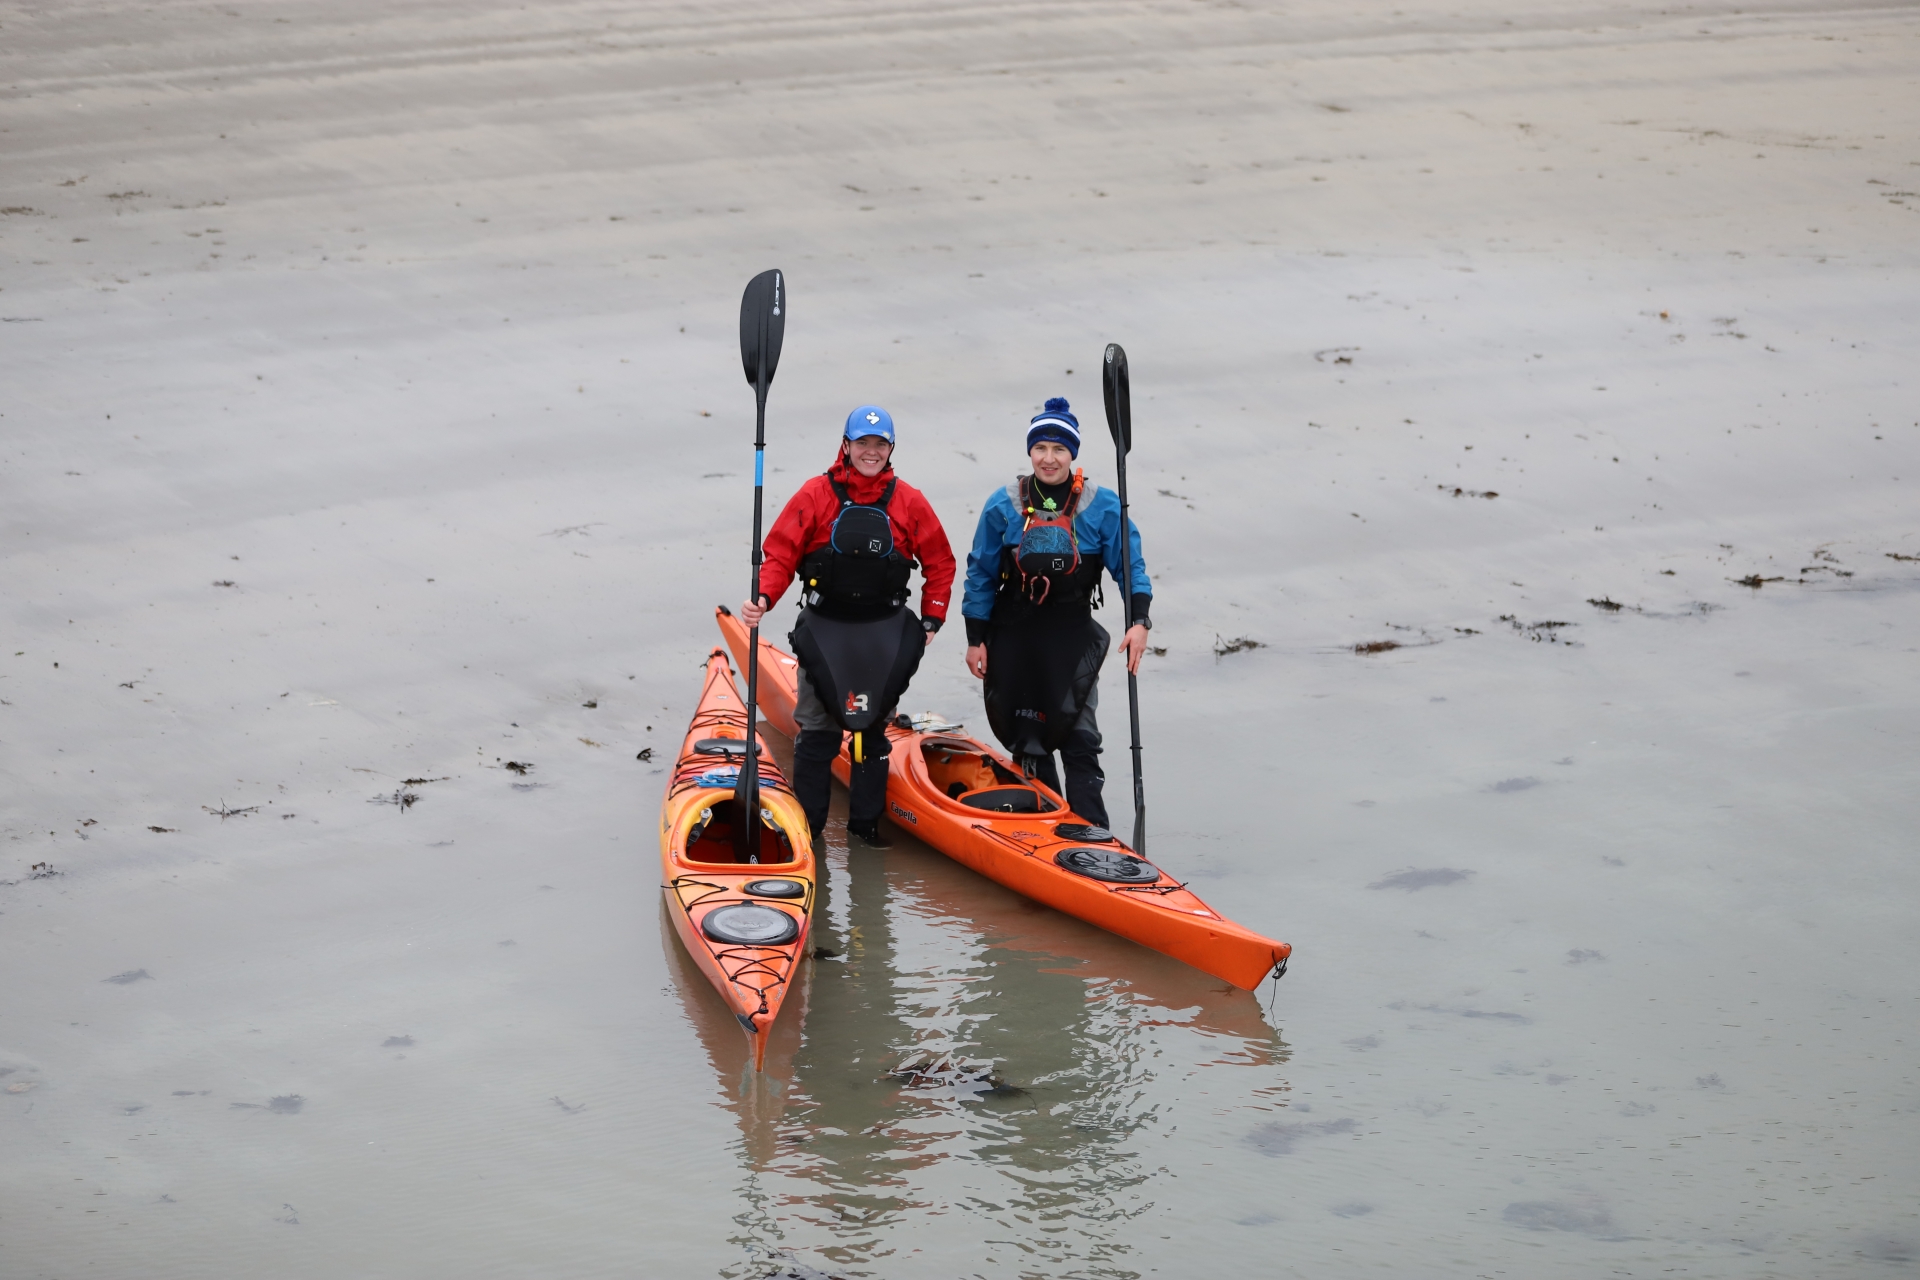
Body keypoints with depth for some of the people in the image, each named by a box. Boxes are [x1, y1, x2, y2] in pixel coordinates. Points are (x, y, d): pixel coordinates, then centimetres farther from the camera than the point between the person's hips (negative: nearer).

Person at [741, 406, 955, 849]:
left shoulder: (909, 503, 1)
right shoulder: (815, 496, -4)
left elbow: (939, 563, 10)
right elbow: (780, 554, -5)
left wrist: (931, 619, 5)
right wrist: (764, 598, -20)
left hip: (884, 632, 2)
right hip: (824, 629, -2)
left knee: (873, 728, 10)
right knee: (817, 730, 1)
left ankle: (865, 821, 20)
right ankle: (807, 824, 9)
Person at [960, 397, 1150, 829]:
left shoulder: (1102, 506, -5)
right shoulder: (1003, 506, -1)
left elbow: (1130, 566, -4)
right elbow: (980, 575, 5)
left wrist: (1139, 621, -19)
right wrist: (976, 639, 3)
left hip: (1072, 635, -2)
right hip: (1013, 634, 2)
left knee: (1078, 735, -12)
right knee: (1025, 734, 10)